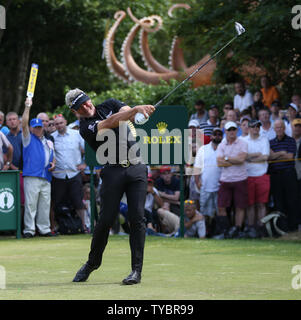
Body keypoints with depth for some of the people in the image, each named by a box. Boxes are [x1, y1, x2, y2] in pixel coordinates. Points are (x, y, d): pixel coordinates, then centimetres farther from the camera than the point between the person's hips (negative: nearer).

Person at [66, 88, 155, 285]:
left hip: (137, 168, 2)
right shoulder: (86, 127, -2)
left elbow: (127, 112, -6)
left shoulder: (110, 105, 12)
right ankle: (93, 262, 18)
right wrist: (135, 110, -32)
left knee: (137, 218, -7)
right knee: (106, 220, -5)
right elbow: (110, 123, -19)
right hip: (113, 171, -2)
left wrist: (140, 110, -31)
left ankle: (137, 269, -6)